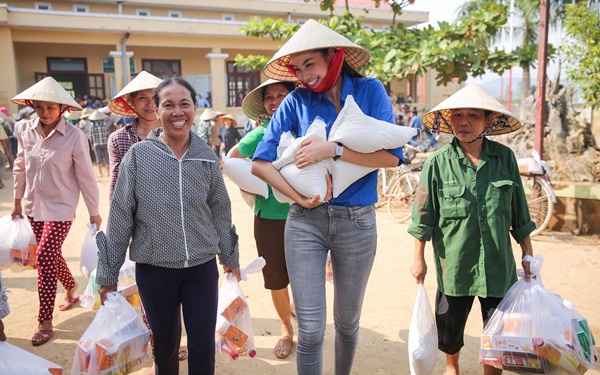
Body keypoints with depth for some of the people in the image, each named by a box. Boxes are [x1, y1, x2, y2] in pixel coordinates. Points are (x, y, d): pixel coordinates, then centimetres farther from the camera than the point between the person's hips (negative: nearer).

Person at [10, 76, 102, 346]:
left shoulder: (74, 136, -16)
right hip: (33, 205, 5)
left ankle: (45, 321, 5)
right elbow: (20, 167, 10)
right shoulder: (25, 131, -3)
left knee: (45, 258, -8)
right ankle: (71, 289, 44)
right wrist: (17, 200, 16)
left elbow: (86, 176, -11)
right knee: (51, 255, 16)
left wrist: (94, 212, -7)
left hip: (60, 207, -5)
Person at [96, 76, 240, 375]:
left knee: (203, 346, 8)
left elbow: (220, 211, 7)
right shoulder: (138, 155, -7)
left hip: (202, 267, 1)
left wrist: (231, 257, 15)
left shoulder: (207, 157, -2)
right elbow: (120, 217, -4)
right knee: (165, 344, 15)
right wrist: (108, 274, 0)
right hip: (154, 269, -1)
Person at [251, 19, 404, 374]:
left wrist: (333, 150, -20)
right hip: (305, 222, 0)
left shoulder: (370, 91, -1)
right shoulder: (297, 100, 1)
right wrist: (299, 197, -14)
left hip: (357, 222, 0)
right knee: (311, 329, 0)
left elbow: (392, 156, -12)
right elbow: (261, 161, -3)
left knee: (348, 321, 17)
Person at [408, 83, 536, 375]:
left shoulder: (505, 157, -3)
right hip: (454, 265, -1)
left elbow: (519, 213, 5)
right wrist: (419, 259, 0)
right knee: (449, 329, 15)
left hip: (498, 264, 1)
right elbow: (424, 217, -3)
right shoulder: (438, 163, -9)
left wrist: (527, 255, 8)